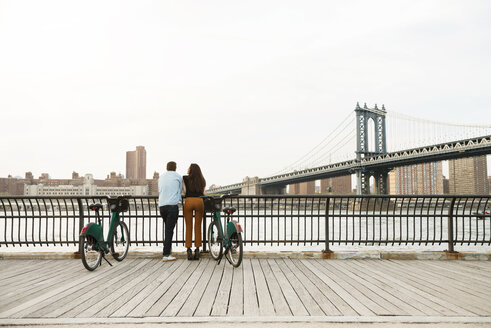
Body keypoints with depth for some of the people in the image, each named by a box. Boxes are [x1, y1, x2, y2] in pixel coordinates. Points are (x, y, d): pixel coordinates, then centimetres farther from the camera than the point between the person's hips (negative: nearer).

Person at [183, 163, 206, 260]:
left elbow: (184, 191, 1)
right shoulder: (202, 180, 17)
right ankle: (197, 250, 4)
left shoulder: (185, 178, 8)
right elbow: (203, 193, 11)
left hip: (188, 201, -2)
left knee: (188, 227, 3)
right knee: (198, 227, 5)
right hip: (199, 201, 2)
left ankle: (189, 250, 0)